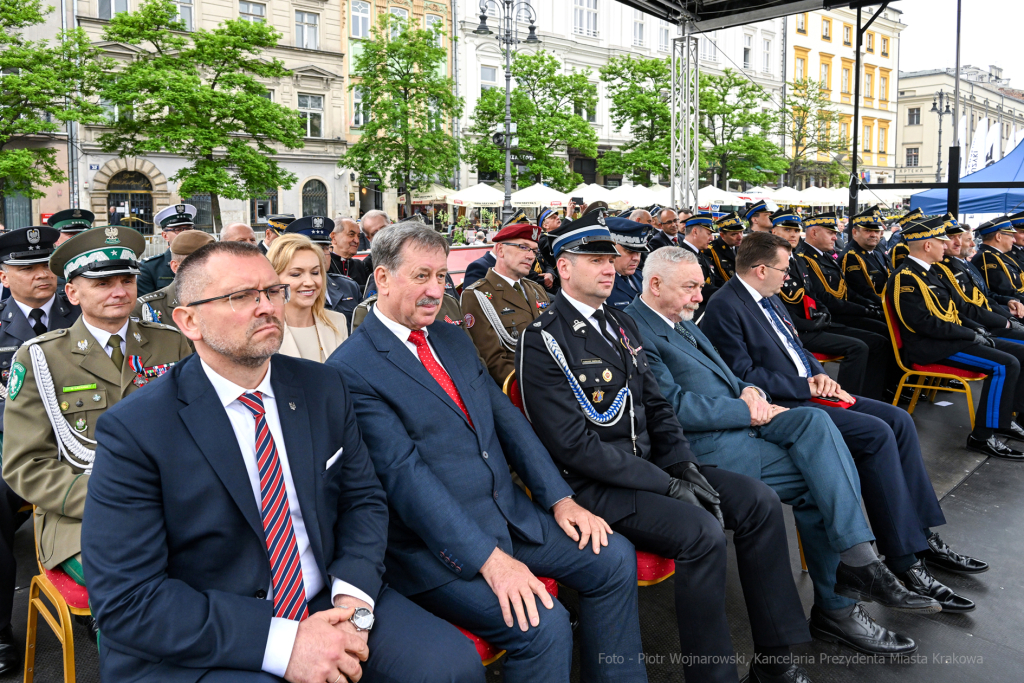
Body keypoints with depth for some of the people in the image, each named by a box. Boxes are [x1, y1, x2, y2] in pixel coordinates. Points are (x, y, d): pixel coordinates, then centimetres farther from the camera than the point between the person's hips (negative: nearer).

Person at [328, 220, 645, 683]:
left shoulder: (453, 339, 12)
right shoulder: (350, 370, -14)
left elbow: (507, 419, 12)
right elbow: (405, 475, -21)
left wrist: (560, 498, 2)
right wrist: (488, 558, -25)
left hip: (510, 514, 8)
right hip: (437, 542, -8)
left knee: (614, 558, 1)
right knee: (544, 626, -24)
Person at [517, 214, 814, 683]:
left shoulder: (622, 325, 14)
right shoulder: (543, 341, -13)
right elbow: (574, 445, -19)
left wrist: (684, 466, -1)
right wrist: (664, 484, -18)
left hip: (648, 465, 8)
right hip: (593, 483, -8)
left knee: (760, 501, -2)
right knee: (702, 533, -27)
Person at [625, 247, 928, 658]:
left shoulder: (682, 321, 19)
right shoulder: (635, 330, -11)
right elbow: (675, 405, -18)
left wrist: (749, 391, -1)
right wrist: (749, 411, -14)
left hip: (739, 419, 8)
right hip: (706, 443, -8)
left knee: (814, 421, -17)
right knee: (819, 479, -16)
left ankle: (864, 563, -15)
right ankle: (834, 603, -6)